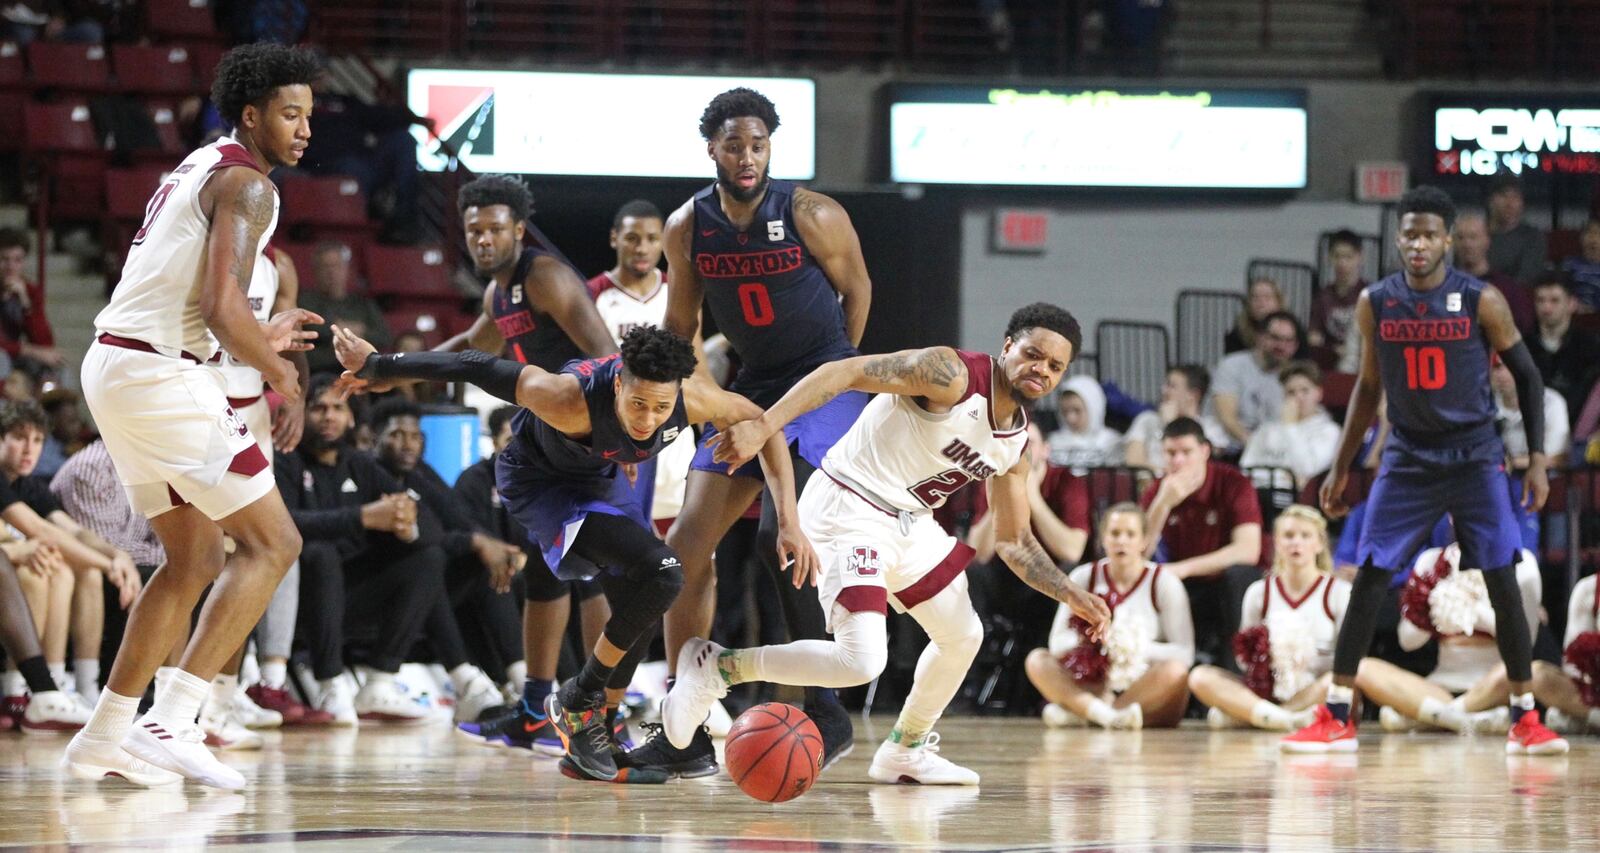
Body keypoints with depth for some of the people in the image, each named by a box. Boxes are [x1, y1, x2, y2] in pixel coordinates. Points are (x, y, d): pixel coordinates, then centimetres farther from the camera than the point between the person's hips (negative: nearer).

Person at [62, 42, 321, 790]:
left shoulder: (197, 170, 21)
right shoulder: (246, 184, -10)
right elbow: (223, 309, -21)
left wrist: (259, 337, 27)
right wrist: (276, 369, -6)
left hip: (115, 364, 10)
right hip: (160, 373, -10)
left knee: (196, 559, 18)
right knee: (271, 541, -5)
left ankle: (105, 737, 18)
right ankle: (170, 725, -14)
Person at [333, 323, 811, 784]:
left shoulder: (692, 399, -28)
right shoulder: (573, 401, -41)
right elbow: (479, 370, -29)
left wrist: (789, 523, -15)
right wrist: (377, 366, -20)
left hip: (599, 476, 7)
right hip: (539, 480, -7)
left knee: (640, 609, 14)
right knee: (659, 573, -24)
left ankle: (595, 742, 31)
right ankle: (579, 700, -7)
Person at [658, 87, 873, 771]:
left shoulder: (811, 216, -16)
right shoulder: (687, 228, -2)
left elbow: (856, 289, 1)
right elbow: (681, 324, 12)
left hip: (823, 386, -6)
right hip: (751, 387, 6)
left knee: (782, 535, -23)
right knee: (686, 545, -1)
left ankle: (826, 717, -12)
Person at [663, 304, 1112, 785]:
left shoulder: (1017, 444, 7)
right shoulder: (952, 375, -19)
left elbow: (1014, 542, 17)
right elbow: (847, 371, -26)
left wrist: (1072, 597, 6)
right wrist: (765, 427, -37)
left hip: (909, 525, 9)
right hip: (849, 515, -9)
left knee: (963, 636, 19)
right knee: (861, 662, -22)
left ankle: (905, 751, 41)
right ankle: (716, 667, -6)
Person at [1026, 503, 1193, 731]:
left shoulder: (1164, 583, -4)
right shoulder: (1083, 578, 3)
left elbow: (1184, 654, -10)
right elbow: (1057, 643, -2)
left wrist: (1138, 649, -25)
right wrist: (1085, 640, -23)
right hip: (1096, 684, 2)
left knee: (1174, 670, -34)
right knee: (1037, 661, -19)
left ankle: (1077, 711, -30)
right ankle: (1107, 714, -42)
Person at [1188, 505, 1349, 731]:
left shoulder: (1339, 592, 4)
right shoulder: (1259, 592, 10)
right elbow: (1244, 661, 10)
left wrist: (1309, 661, -18)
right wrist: (1265, 658, -13)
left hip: (1315, 691, -2)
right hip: (1266, 691, 2)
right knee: (1200, 677, -20)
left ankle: (1243, 715, -36)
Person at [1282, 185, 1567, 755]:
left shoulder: (1481, 301, -9)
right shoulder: (1375, 304, -1)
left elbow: (1526, 375, 0)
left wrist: (1537, 458, -6)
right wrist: (1341, 467, 12)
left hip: (1474, 457, -2)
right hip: (1407, 459, 2)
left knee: (1503, 586, -6)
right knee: (1368, 582, -6)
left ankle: (1525, 719, 4)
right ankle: (1336, 719, -1)